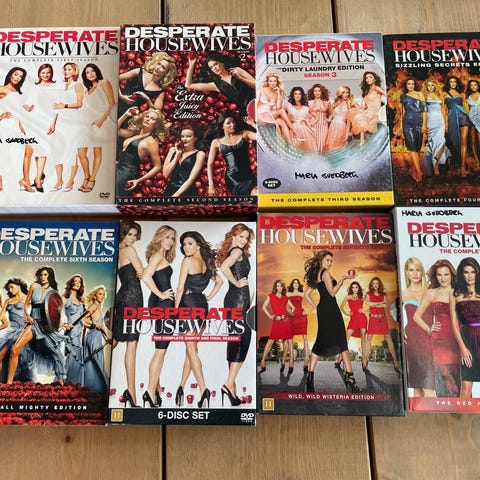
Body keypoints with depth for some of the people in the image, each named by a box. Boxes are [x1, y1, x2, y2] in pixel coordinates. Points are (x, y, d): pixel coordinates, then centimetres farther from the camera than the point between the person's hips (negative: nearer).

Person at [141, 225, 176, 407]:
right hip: (162, 303, -10)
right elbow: (146, 277, -24)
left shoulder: (162, 256, 19)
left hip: (161, 303, 10)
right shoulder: (158, 255, -10)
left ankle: (156, 388, 23)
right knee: (161, 349, -6)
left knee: (161, 348, 15)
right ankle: (151, 391, -1)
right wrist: (161, 294, -17)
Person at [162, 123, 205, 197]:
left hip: (187, 192, -2)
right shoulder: (173, 150, 16)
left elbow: (191, 179, -5)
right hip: (169, 190, 3)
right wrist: (177, 155, 3)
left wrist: (176, 194, -12)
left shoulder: (199, 154, 4)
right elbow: (165, 174, 7)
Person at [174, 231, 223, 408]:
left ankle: (204, 389, -13)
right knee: (190, 348, 13)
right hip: (202, 306, 8)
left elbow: (180, 287, -11)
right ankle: (181, 387, 22)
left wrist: (175, 308, -6)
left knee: (191, 349, -6)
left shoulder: (187, 261, -9)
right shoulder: (206, 262, 12)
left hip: (188, 304, -7)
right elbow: (219, 281, 22)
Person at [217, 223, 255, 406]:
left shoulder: (232, 251, 19)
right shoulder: (238, 251, -9)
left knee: (235, 340, 12)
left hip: (232, 300, 10)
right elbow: (224, 267, -25)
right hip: (239, 298, -10)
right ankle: (230, 383, -9)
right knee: (243, 340, -8)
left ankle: (231, 382, 19)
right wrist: (238, 283, -15)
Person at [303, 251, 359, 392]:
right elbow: (332, 292, -14)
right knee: (341, 342, -6)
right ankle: (349, 376, -8)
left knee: (320, 342, 12)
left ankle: (310, 375, 8)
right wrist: (343, 279, -15)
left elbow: (306, 294, 16)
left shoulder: (315, 275, 15)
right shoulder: (326, 273, -9)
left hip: (322, 310, 8)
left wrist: (315, 307, 13)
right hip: (331, 309, -8)